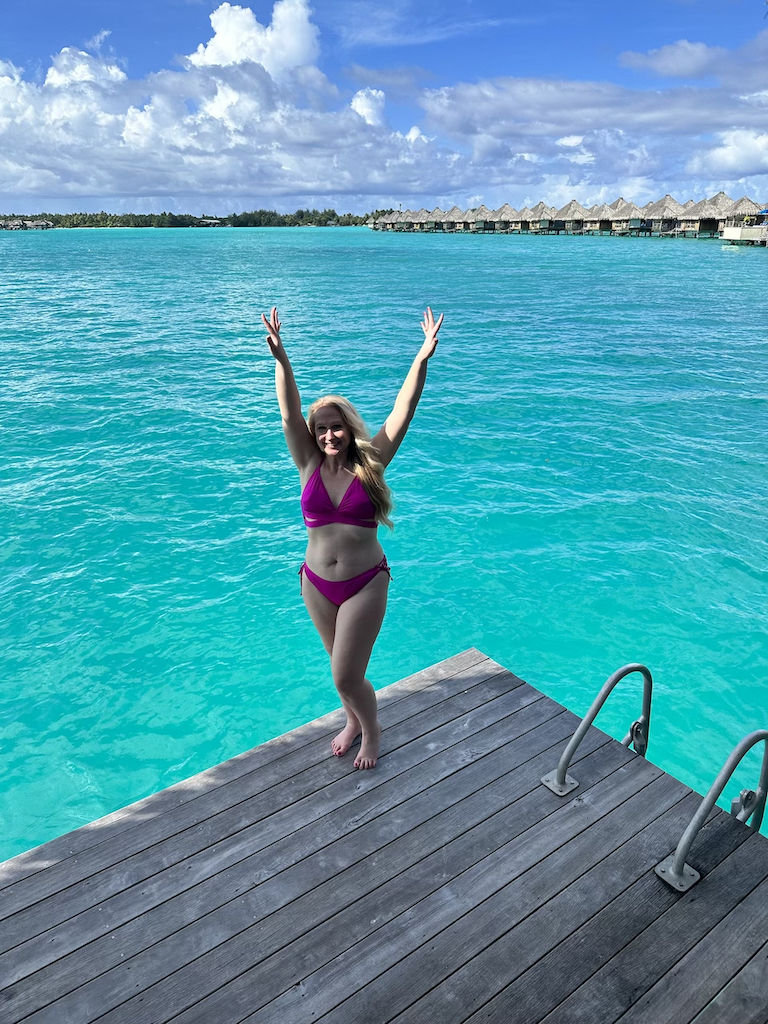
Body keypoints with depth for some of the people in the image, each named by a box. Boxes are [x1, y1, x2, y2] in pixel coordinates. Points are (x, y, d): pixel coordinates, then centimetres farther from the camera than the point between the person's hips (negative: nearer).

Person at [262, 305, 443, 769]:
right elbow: (289, 413, -13)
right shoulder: (310, 465, -3)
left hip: (365, 582, -3)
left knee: (346, 677, -1)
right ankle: (354, 721, 49)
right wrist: (281, 358, -24)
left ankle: (372, 728, 30)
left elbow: (403, 410, -15)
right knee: (345, 670, 20)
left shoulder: (369, 464, -8)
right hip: (316, 584, 3)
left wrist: (422, 359, -23)